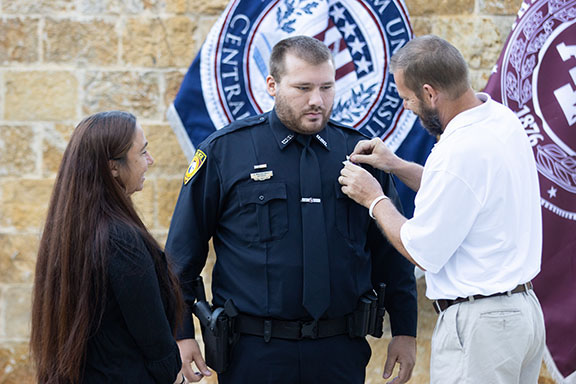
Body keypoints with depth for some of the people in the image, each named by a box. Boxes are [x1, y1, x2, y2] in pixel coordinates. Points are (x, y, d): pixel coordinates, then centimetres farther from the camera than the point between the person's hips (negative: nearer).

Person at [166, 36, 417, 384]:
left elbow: (391, 253, 12)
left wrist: (405, 331, 9)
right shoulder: (224, 152, 0)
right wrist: (182, 334, -3)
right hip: (254, 352, -2)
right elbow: (184, 249, 1)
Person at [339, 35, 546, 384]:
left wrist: (374, 199, -2)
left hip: (480, 323, -9)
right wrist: (397, 166, 18)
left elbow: (423, 253, -15)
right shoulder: (502, 119, 5)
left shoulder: (460, 151, -23)